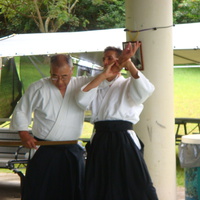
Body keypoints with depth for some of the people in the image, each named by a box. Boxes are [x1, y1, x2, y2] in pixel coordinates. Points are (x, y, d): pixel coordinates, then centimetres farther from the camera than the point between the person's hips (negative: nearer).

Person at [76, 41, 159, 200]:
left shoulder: (127, 84, 6)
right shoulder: (97, 85, 17)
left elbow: (146, 90, -16)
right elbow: (81, 99, -4)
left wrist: (129, 65, -16)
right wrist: (103, 76, -7)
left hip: (124, 141, -4)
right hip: (100, 142, 4)